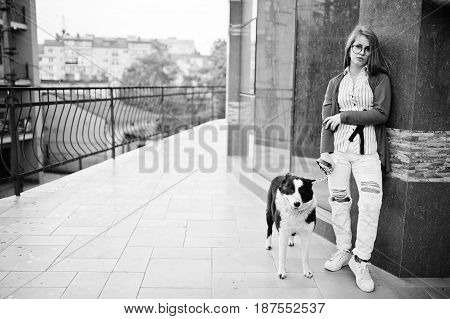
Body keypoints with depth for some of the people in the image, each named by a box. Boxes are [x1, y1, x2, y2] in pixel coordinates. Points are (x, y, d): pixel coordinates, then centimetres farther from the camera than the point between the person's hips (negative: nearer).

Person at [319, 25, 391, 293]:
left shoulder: (380, 79, 6)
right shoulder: (336, 82, 14)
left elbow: (381, 114, -6)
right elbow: (327, 118, 8)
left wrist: (345, 116, -9)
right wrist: (325, 150, -3)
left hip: (367, 151, -2)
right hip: (339, 149, 3)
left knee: (371, 203, -12)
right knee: (339, 202, 4)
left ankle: (361, 260, 2)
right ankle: (344, 251, 23)